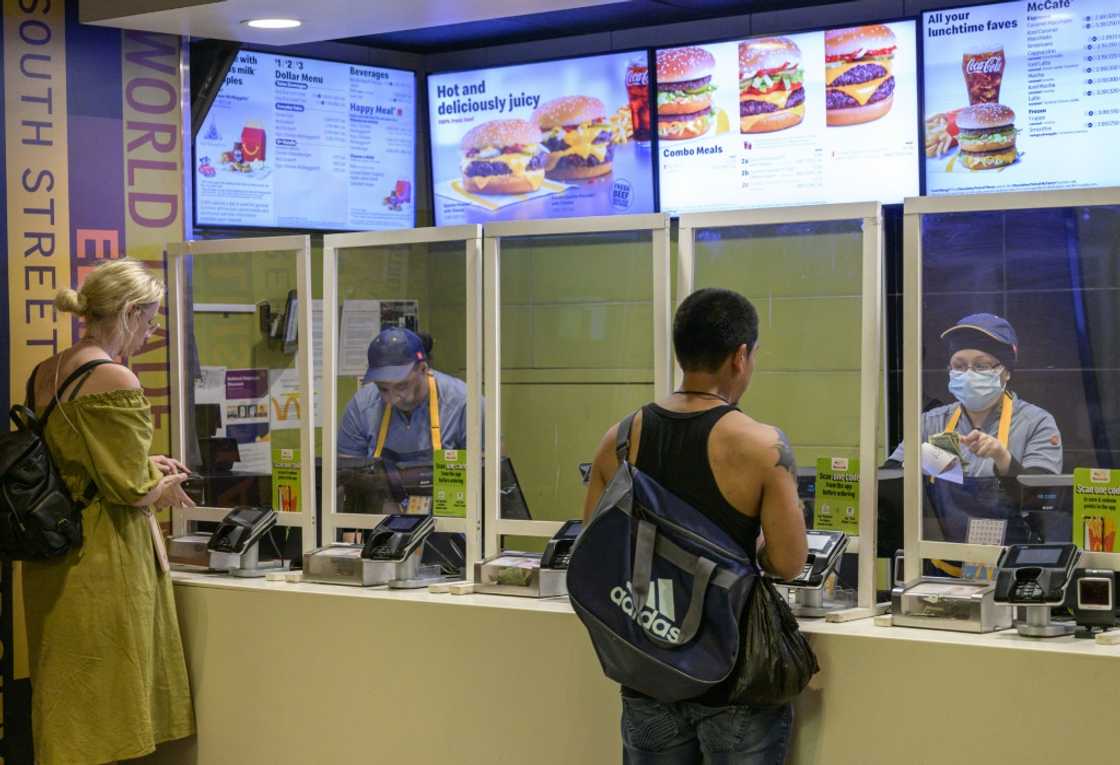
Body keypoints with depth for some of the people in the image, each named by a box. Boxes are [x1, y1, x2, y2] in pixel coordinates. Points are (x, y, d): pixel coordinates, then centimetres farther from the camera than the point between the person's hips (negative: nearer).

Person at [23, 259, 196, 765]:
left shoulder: (44, 375, 8)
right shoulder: (116, 382, -18)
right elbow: (131, 491, -18)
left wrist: (144, 466, 16)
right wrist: (164, 488, 3)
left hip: (50, 561, 8)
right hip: (104, 560, -8)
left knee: (62, 694, 16)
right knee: (101, 701, 2)